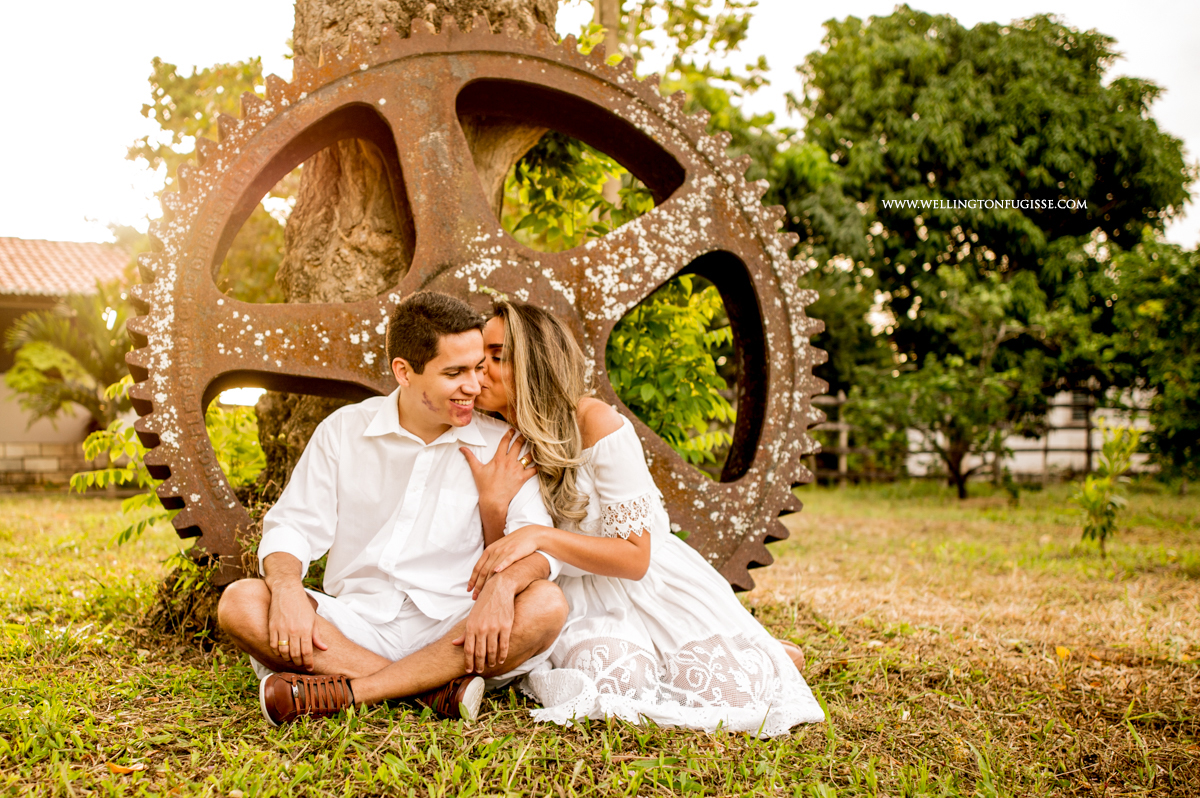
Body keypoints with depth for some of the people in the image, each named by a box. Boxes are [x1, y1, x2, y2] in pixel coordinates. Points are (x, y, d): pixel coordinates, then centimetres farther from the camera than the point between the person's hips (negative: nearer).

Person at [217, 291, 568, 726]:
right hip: (353, 629, 1)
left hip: (451, 636, -1)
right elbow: (292, 526, 5)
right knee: (239, 603, -23)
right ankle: (434, 688, -28)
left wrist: (502, 585, -30)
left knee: (545, 604, -29)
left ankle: (344, 690, -30)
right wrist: (287, 588, -18)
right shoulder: (343, 431, 7)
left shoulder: (500, 445, 3)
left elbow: (540, 543, -6)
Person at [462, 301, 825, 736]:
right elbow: (495, 569, -4)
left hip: (652, 585, -2)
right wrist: (491, 505, -24)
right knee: (614, 681, -29)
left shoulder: (597, 424, -17)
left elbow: (636, 557, -18)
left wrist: (539, 536, -30)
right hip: (582, 605, 2)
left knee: (731, 689, -18)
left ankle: (760, 654, 19)